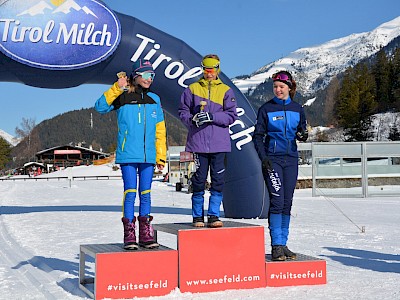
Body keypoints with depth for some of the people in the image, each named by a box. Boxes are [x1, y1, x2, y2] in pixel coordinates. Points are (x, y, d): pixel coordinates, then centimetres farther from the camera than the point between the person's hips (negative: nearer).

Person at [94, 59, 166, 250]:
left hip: (148, 156, 3)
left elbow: (160, 131, 13)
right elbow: (100, 107, -12)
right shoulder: (122, 97, 2)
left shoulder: (154, 100, 12)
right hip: (128, 155, -3)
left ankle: (145, 234, 12)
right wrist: (117, 88, -17)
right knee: (130, 193, -5)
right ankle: (129, 235, 1)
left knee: (146, 194, 6)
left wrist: (161, 156, 9)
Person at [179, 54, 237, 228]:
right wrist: (192, 119, -12)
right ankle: (198, 216, 11)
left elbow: (231, 115, -1)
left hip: (219, 143, 1)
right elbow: (183, 111, 9)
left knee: (218, 179, 0)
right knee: (199, 179, 1)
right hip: (198, 142, 0)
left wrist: (212, 117, -15)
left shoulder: (226, 91, 8)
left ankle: (214, 215, 8)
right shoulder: (192, 89, 9)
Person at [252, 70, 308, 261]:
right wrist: (263, 157, -12)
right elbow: (258, 136, 0)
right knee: (277, 201, -12)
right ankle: (276, 245, -8)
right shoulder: (266, 109, 1)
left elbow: (301, 130, 17)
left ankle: (283, 244, 12)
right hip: (272, 159, -3)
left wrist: (303, 135, -7)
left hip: (291, 159, 4)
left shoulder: (297, 109, 9)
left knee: (287, 203, 5)